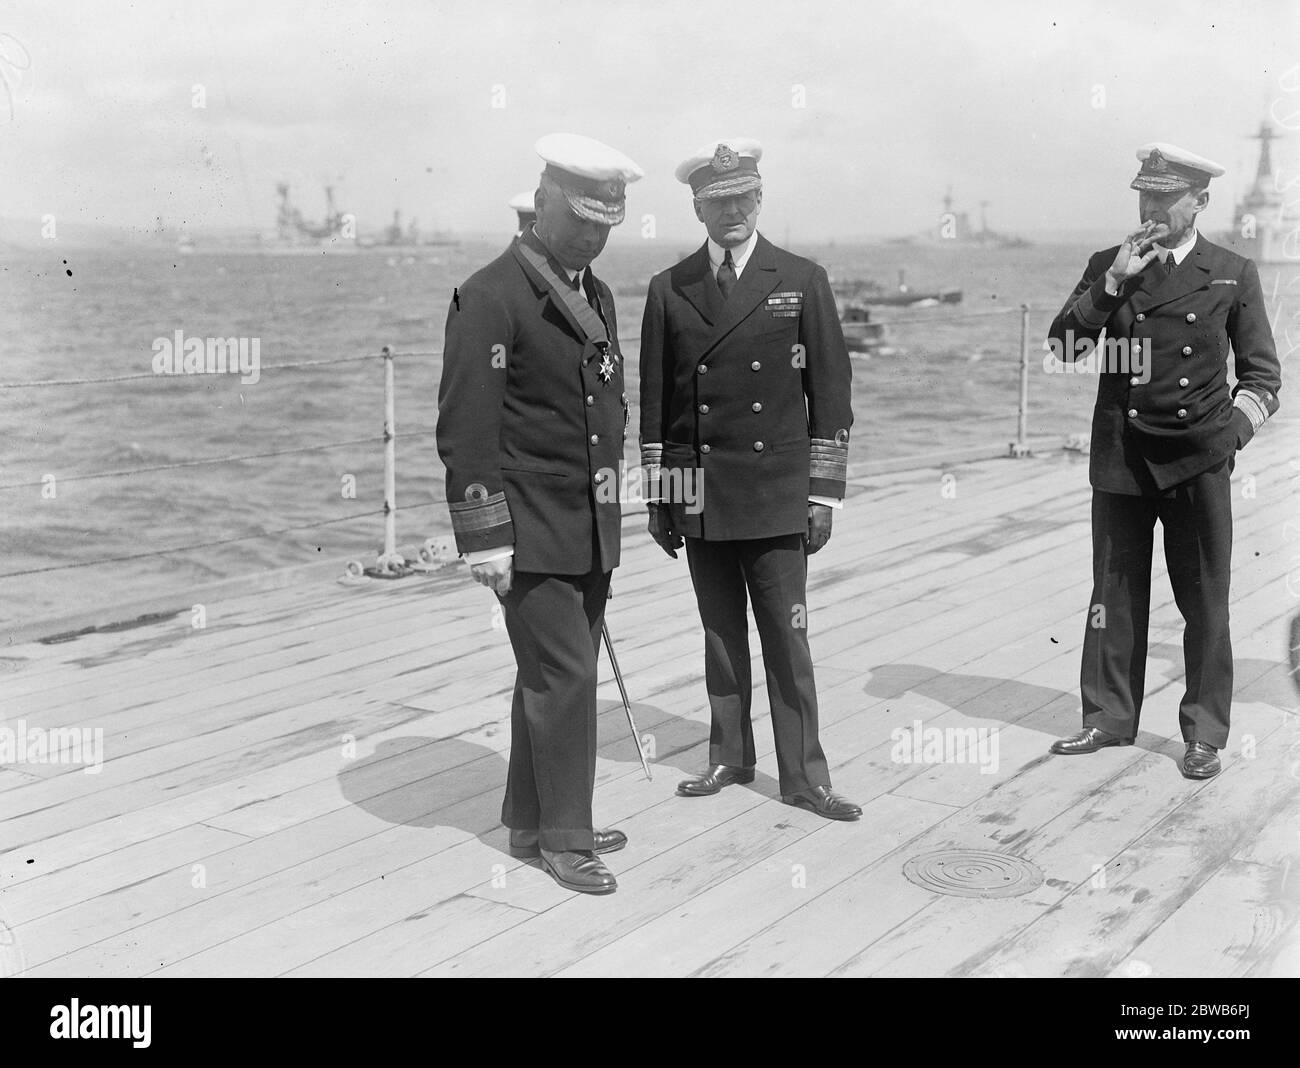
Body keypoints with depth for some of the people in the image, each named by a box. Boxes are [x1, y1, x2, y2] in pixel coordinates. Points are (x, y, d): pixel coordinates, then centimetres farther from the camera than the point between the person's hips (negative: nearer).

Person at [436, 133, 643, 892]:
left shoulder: (598, 296, 14)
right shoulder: (490, 299, -13)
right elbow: (466, 429, -16)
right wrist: (487, 538, -18)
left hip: (592, 528, 8)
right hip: (529, 530, -8)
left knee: (557, 675, 14)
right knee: (565, 674, -6)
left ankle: (530, 821, 27)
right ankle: (565, 836, 8)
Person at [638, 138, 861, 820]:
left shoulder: (802, 282, 2)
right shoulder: (670, 290, 6)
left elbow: (831, 395, 2)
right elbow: (655, 402, 9)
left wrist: (824, 494, -3)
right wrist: (657, 496, 6)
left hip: (776, 497, -2)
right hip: (698, 499, 2)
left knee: (787, 637, 0)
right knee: (721, 635, 11)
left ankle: (804, 776, 9)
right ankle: (730, 757, 24)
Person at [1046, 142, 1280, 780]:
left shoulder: (1233, 274, 4)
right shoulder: (1108, 266, 8)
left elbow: (1262, 372, 6)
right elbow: (1062, 344, -3)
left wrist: (1238, 423, -9)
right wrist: (1113, 283, -12)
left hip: (1197, 461, -1)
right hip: (1120, 456, 2)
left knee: (1204, 602, 3)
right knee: (1114, 594, 8)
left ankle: (1204, 733, 13)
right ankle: (1108, 718, 20)